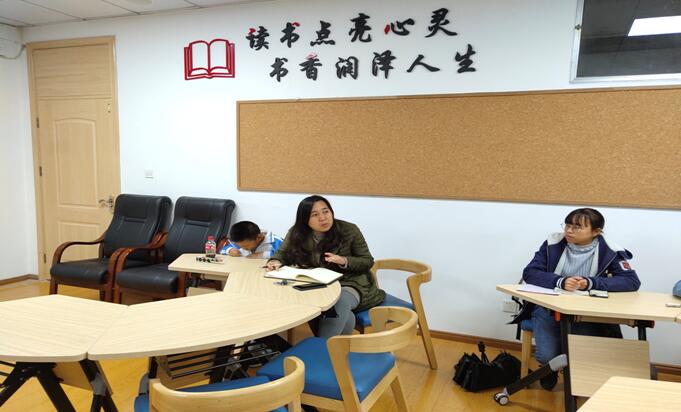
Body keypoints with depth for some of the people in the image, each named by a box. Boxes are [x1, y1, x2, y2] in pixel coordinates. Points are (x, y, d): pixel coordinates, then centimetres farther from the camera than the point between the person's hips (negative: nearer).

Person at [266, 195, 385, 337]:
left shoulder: (349, 230, -10)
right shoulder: (296, 233, -4)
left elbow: (367, 261, -3)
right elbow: (282, 254, 10)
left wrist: (344, 261, -22)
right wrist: (276, 262, -15)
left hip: (349, 284, -2)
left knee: (339, 303, -35)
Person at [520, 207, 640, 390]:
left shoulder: (609, 251, -6)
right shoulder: (553, 243, -6)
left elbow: (632, 281, -13)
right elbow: (529, 273, -9)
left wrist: (590, 283, -26)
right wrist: (560, 281, -28)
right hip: (548, 308, 0)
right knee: (546, 355, -19)